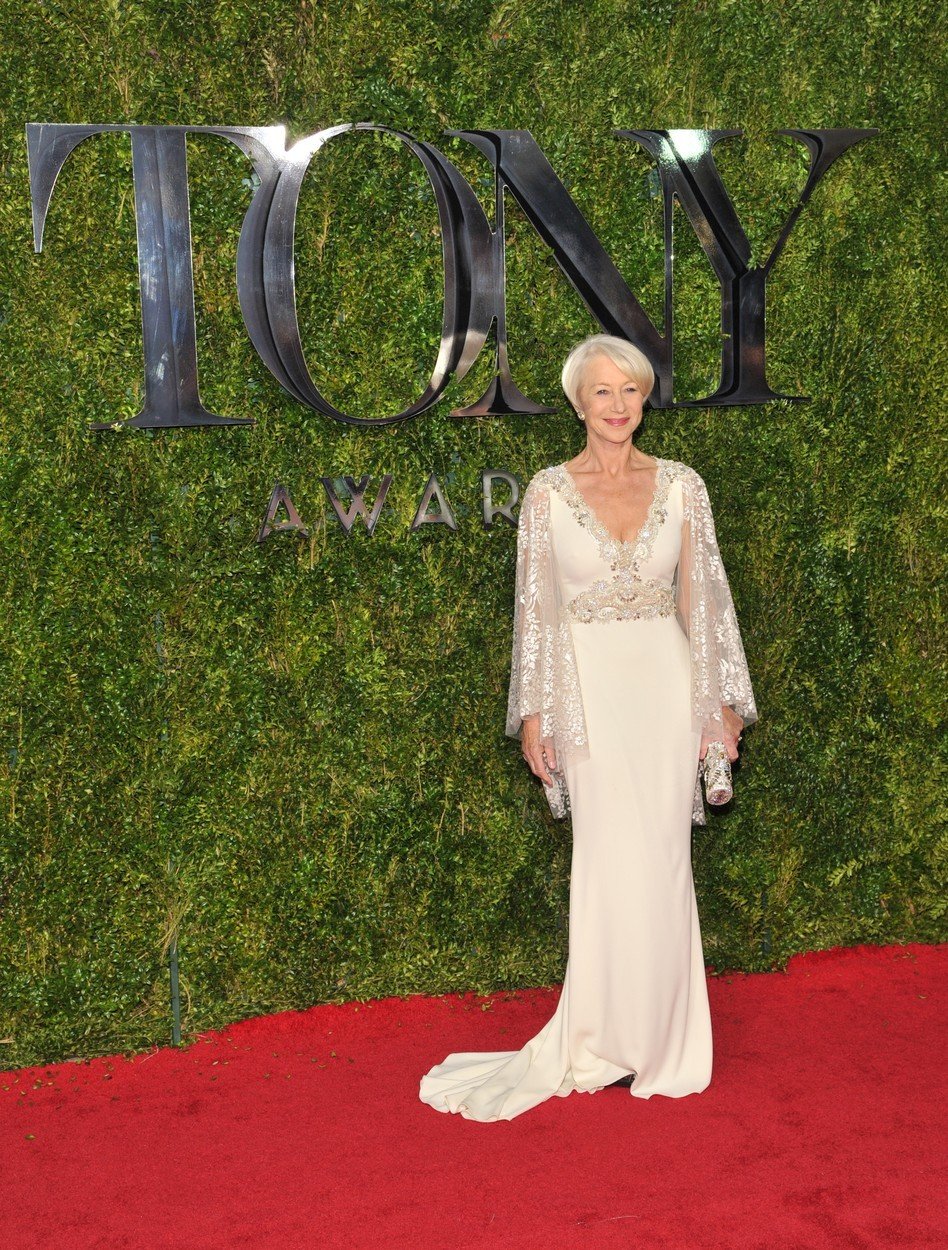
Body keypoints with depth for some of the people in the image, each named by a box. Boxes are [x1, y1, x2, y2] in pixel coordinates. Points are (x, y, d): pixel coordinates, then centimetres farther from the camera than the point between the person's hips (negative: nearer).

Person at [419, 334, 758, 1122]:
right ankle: (612, 1042, 12)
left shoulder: (682, 486, 5)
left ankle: (657, 1037, 18)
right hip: (589, 687, -2)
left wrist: (722, 704, 5)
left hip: (666, 685, 2)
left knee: (661, 861, 4)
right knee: (616, 861, -3)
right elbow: (535, 607, 2)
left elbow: (703, 599, 7)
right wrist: (533, 711, -2)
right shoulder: (548, 493, 0)